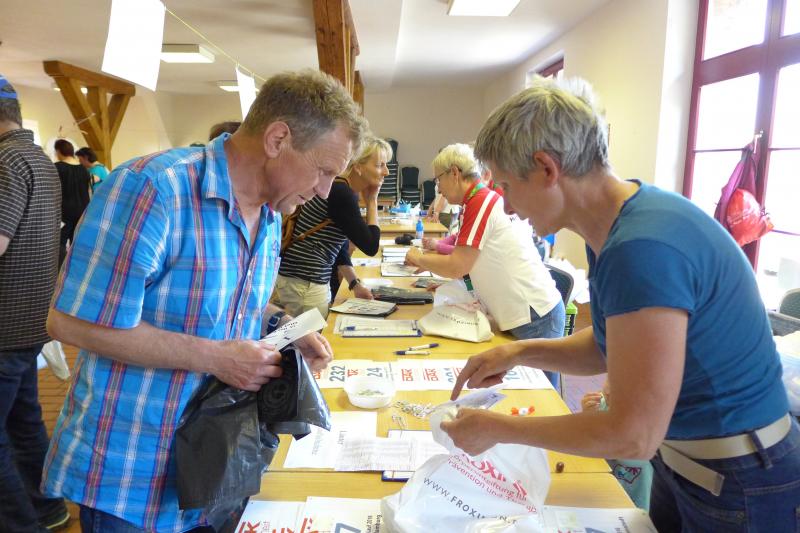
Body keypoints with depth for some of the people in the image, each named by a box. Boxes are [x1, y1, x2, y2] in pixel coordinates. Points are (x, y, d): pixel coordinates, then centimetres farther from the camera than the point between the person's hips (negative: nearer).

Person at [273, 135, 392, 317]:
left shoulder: (342, 189, 9)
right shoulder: (341, 193, -19)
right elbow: (371, 246, -16)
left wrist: (355, 283, 11)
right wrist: (372, 201, -8)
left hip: (310, 279, 9)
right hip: (303, 285, -9)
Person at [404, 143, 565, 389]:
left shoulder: (480, 203, -15)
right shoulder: (490, 198, 14)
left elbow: (457, 267, -18)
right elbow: (472, 257, 19)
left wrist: (418, 258, -1)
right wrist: (432, 262, 12)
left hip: (533, 316, -9)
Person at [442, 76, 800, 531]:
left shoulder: (643, 248, -32)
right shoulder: (612, 228, -3)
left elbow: (634, 434, -29)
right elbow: (611, 346, 8)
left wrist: (497, 429, -20)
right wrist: (522, 352, -6)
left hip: (741, 483, -8)